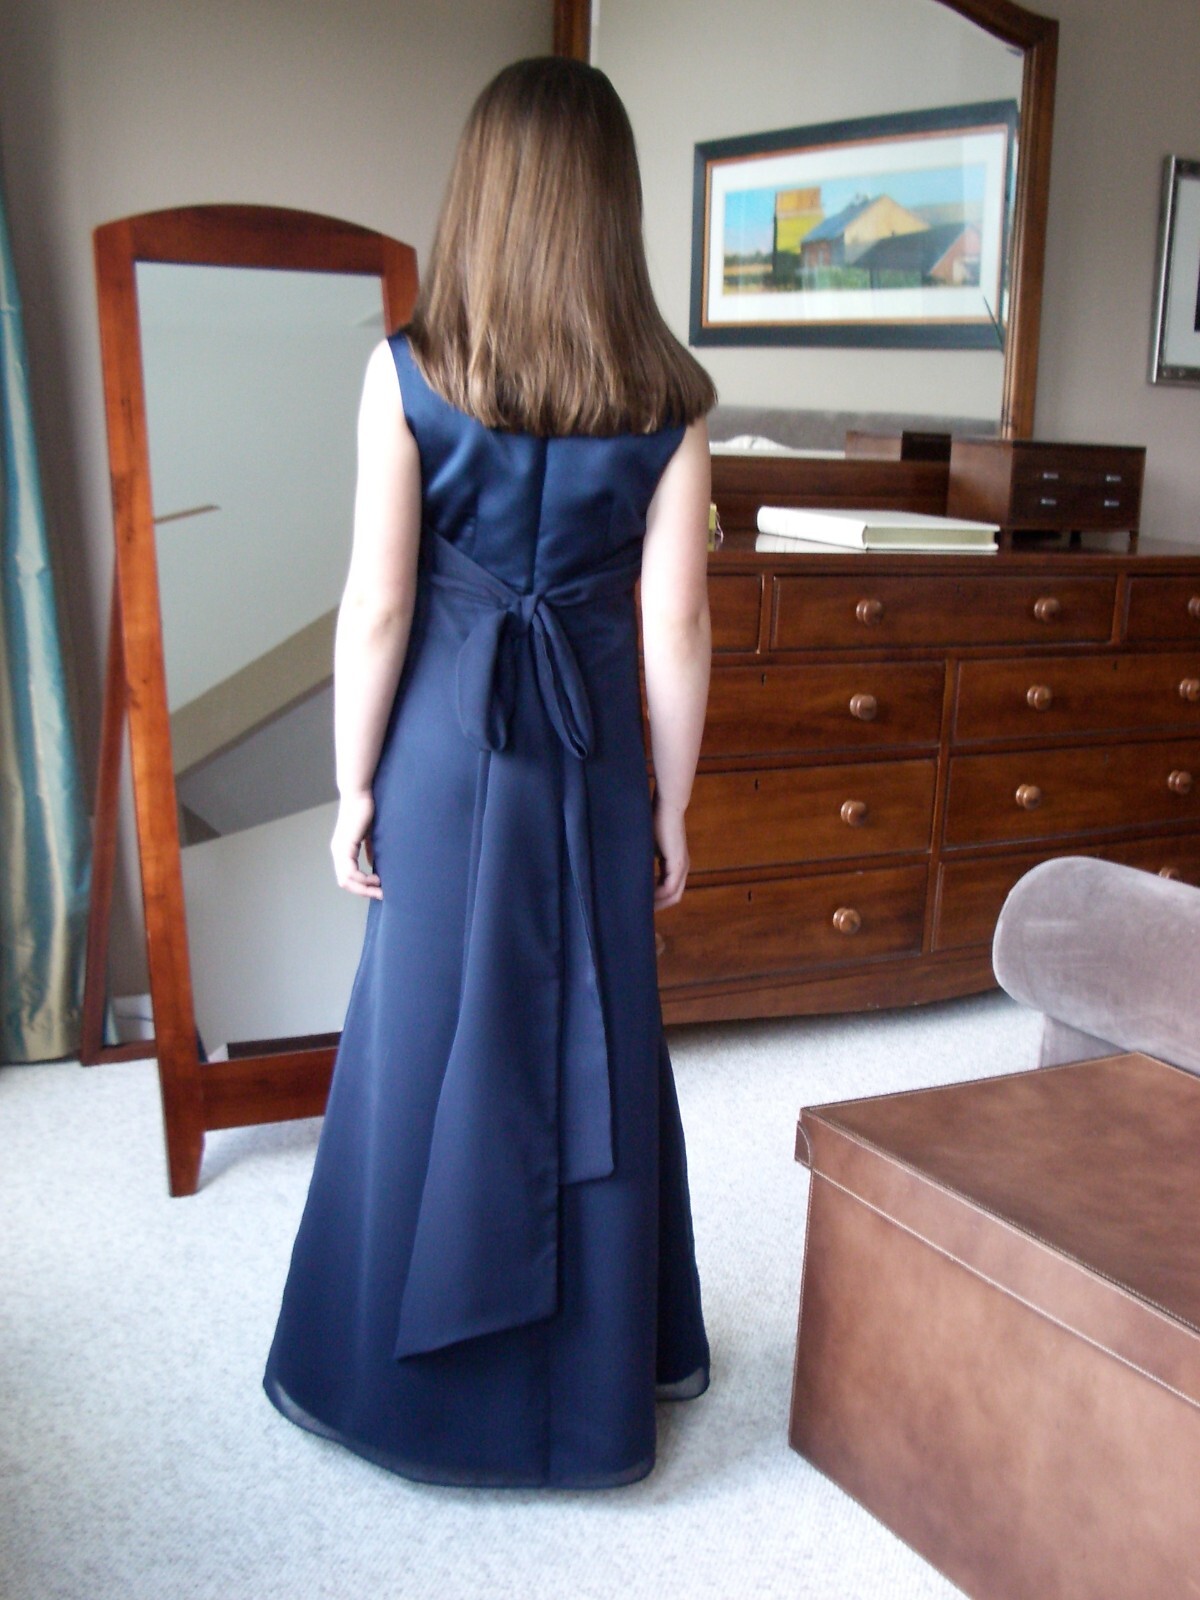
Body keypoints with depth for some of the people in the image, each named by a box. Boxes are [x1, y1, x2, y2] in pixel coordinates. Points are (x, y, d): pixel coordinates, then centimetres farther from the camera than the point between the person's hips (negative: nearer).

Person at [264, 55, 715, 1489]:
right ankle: (601, 1369, 32)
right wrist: (671, 804, 6)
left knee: (428, 1051, 11)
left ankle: (404, 1372, 28)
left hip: (446, 750, -1)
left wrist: (352, 787, 2)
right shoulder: (665, 396, -3)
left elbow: (376, 606, -8)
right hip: (591, 761, 2)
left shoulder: (408, 371, -8)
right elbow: (674, 629, -3)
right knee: (592, 1053, 14)